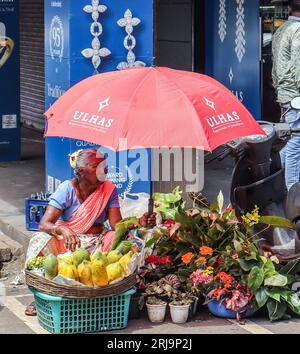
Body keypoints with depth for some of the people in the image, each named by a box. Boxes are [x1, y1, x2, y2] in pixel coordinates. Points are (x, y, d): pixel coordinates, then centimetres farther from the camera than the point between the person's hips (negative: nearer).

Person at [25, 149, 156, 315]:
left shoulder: (109, 190, 0)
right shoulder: (67, 189, -10)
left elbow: (117, 225, -8)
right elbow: (44, 224, -19)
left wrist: (139, 222, -29)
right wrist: (63, 230, -41)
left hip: (96, 242, 2)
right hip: (65, 240, -2)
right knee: (41, 240, -32)